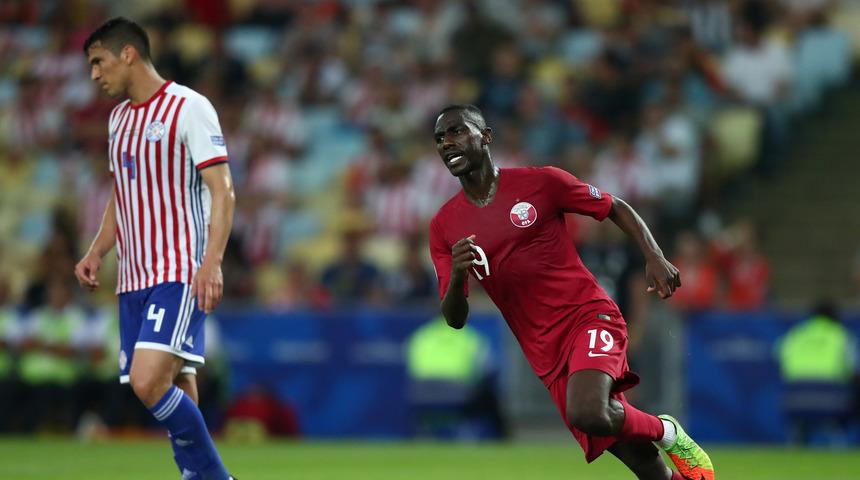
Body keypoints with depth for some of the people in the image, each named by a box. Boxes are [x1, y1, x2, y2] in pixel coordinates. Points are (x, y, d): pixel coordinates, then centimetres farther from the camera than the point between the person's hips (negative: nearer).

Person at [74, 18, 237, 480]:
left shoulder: (189, 108, -7)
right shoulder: (119, 117, 17)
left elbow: (222, 191, -12)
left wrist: (211, 262, -24)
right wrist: (97, 252, 12)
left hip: (180, 274, -8)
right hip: (134, 279, 8)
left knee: (149, 381, -21)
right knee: (176, 391, 4)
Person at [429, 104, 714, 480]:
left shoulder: (540, 182, -4)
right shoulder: (444, 227, 4)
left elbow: (617, 209, 7)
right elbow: (455, 319, 3)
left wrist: (654, 258, -9)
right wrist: (456, 276, -18)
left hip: (589, 317, -3)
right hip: (545, 353, 3)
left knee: (588, 414, -31)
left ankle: (669, 433, -3)